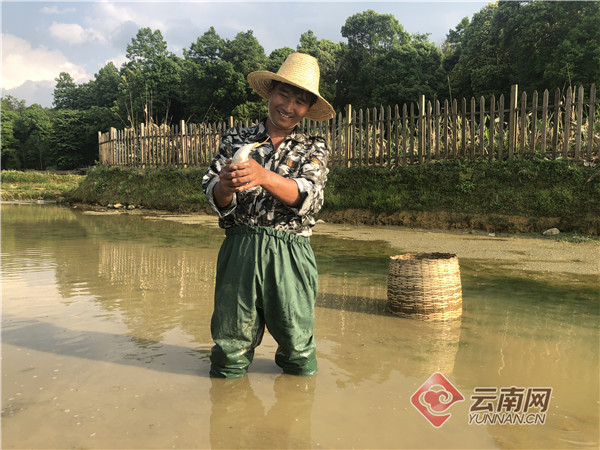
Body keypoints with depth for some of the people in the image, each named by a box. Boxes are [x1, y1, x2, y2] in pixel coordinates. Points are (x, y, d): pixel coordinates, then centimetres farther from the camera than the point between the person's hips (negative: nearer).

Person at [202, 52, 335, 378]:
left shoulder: (314, 148, 11)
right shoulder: (236, 139, 12)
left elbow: (310, 197, -8)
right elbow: (214, 199, 2)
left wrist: (263, 176, -26)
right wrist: (224, 187, -23)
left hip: (289, 253, 0)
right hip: (239, 249, 1)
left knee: (296, 341, 3)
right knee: (231, 342, 3)